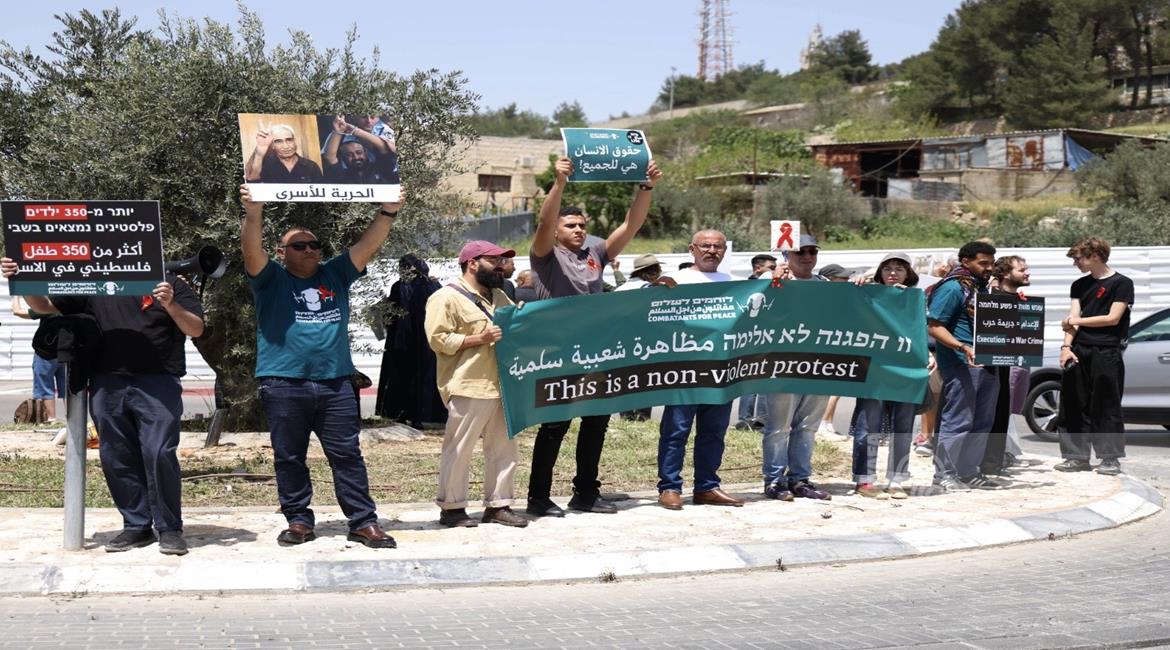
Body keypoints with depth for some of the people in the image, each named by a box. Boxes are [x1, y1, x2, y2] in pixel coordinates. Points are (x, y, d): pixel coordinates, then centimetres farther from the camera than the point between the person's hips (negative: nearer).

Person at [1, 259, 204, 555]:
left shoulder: (170, 284, 7)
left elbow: (196, 329, 2)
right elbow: (45, 306, 17)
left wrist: (171, 305, -16)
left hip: (157, 383, -4)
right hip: (108, 384, 4)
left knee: (159, 454, -10)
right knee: (117, 458, 4)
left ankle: (170, 528, -1)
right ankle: (136, 526, 14)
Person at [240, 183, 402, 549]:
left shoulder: (335, 275, 14)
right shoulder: (271, 279, 4)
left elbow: (368, 246, 7)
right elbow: (251, 249, -12)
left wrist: (388, 213, -7)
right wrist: (253, 215, -29)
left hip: (335, 384, 2)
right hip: (283, 384, -2)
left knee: (347, 455, 3)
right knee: (289, 457, 5)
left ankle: (363, 522, 5)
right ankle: (299, 521, 16)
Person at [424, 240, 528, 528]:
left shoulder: (499, 297, 20)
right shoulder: (447, 298, -6)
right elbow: (438, 339, -13)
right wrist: (480, 339, -17)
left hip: (501, 385, 8)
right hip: (468, 387, -8)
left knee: (503, 447, 9)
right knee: (459, 449, -3)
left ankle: (497, 505, 17)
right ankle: (451, 507, 6)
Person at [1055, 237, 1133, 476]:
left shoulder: (1121, 283, -1)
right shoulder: (1079, 285, 15)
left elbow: (1113, 318, -9)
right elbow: (1072, 318, 6)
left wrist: (1078, 321, -7)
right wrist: (1066, 346, -8)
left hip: (1107, 352, -5)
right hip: (1078, 351, 5)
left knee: (1107, 406, -3)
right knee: (1073, 404, 3)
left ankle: (1110, 458, 3)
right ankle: (1077, 456, 10)